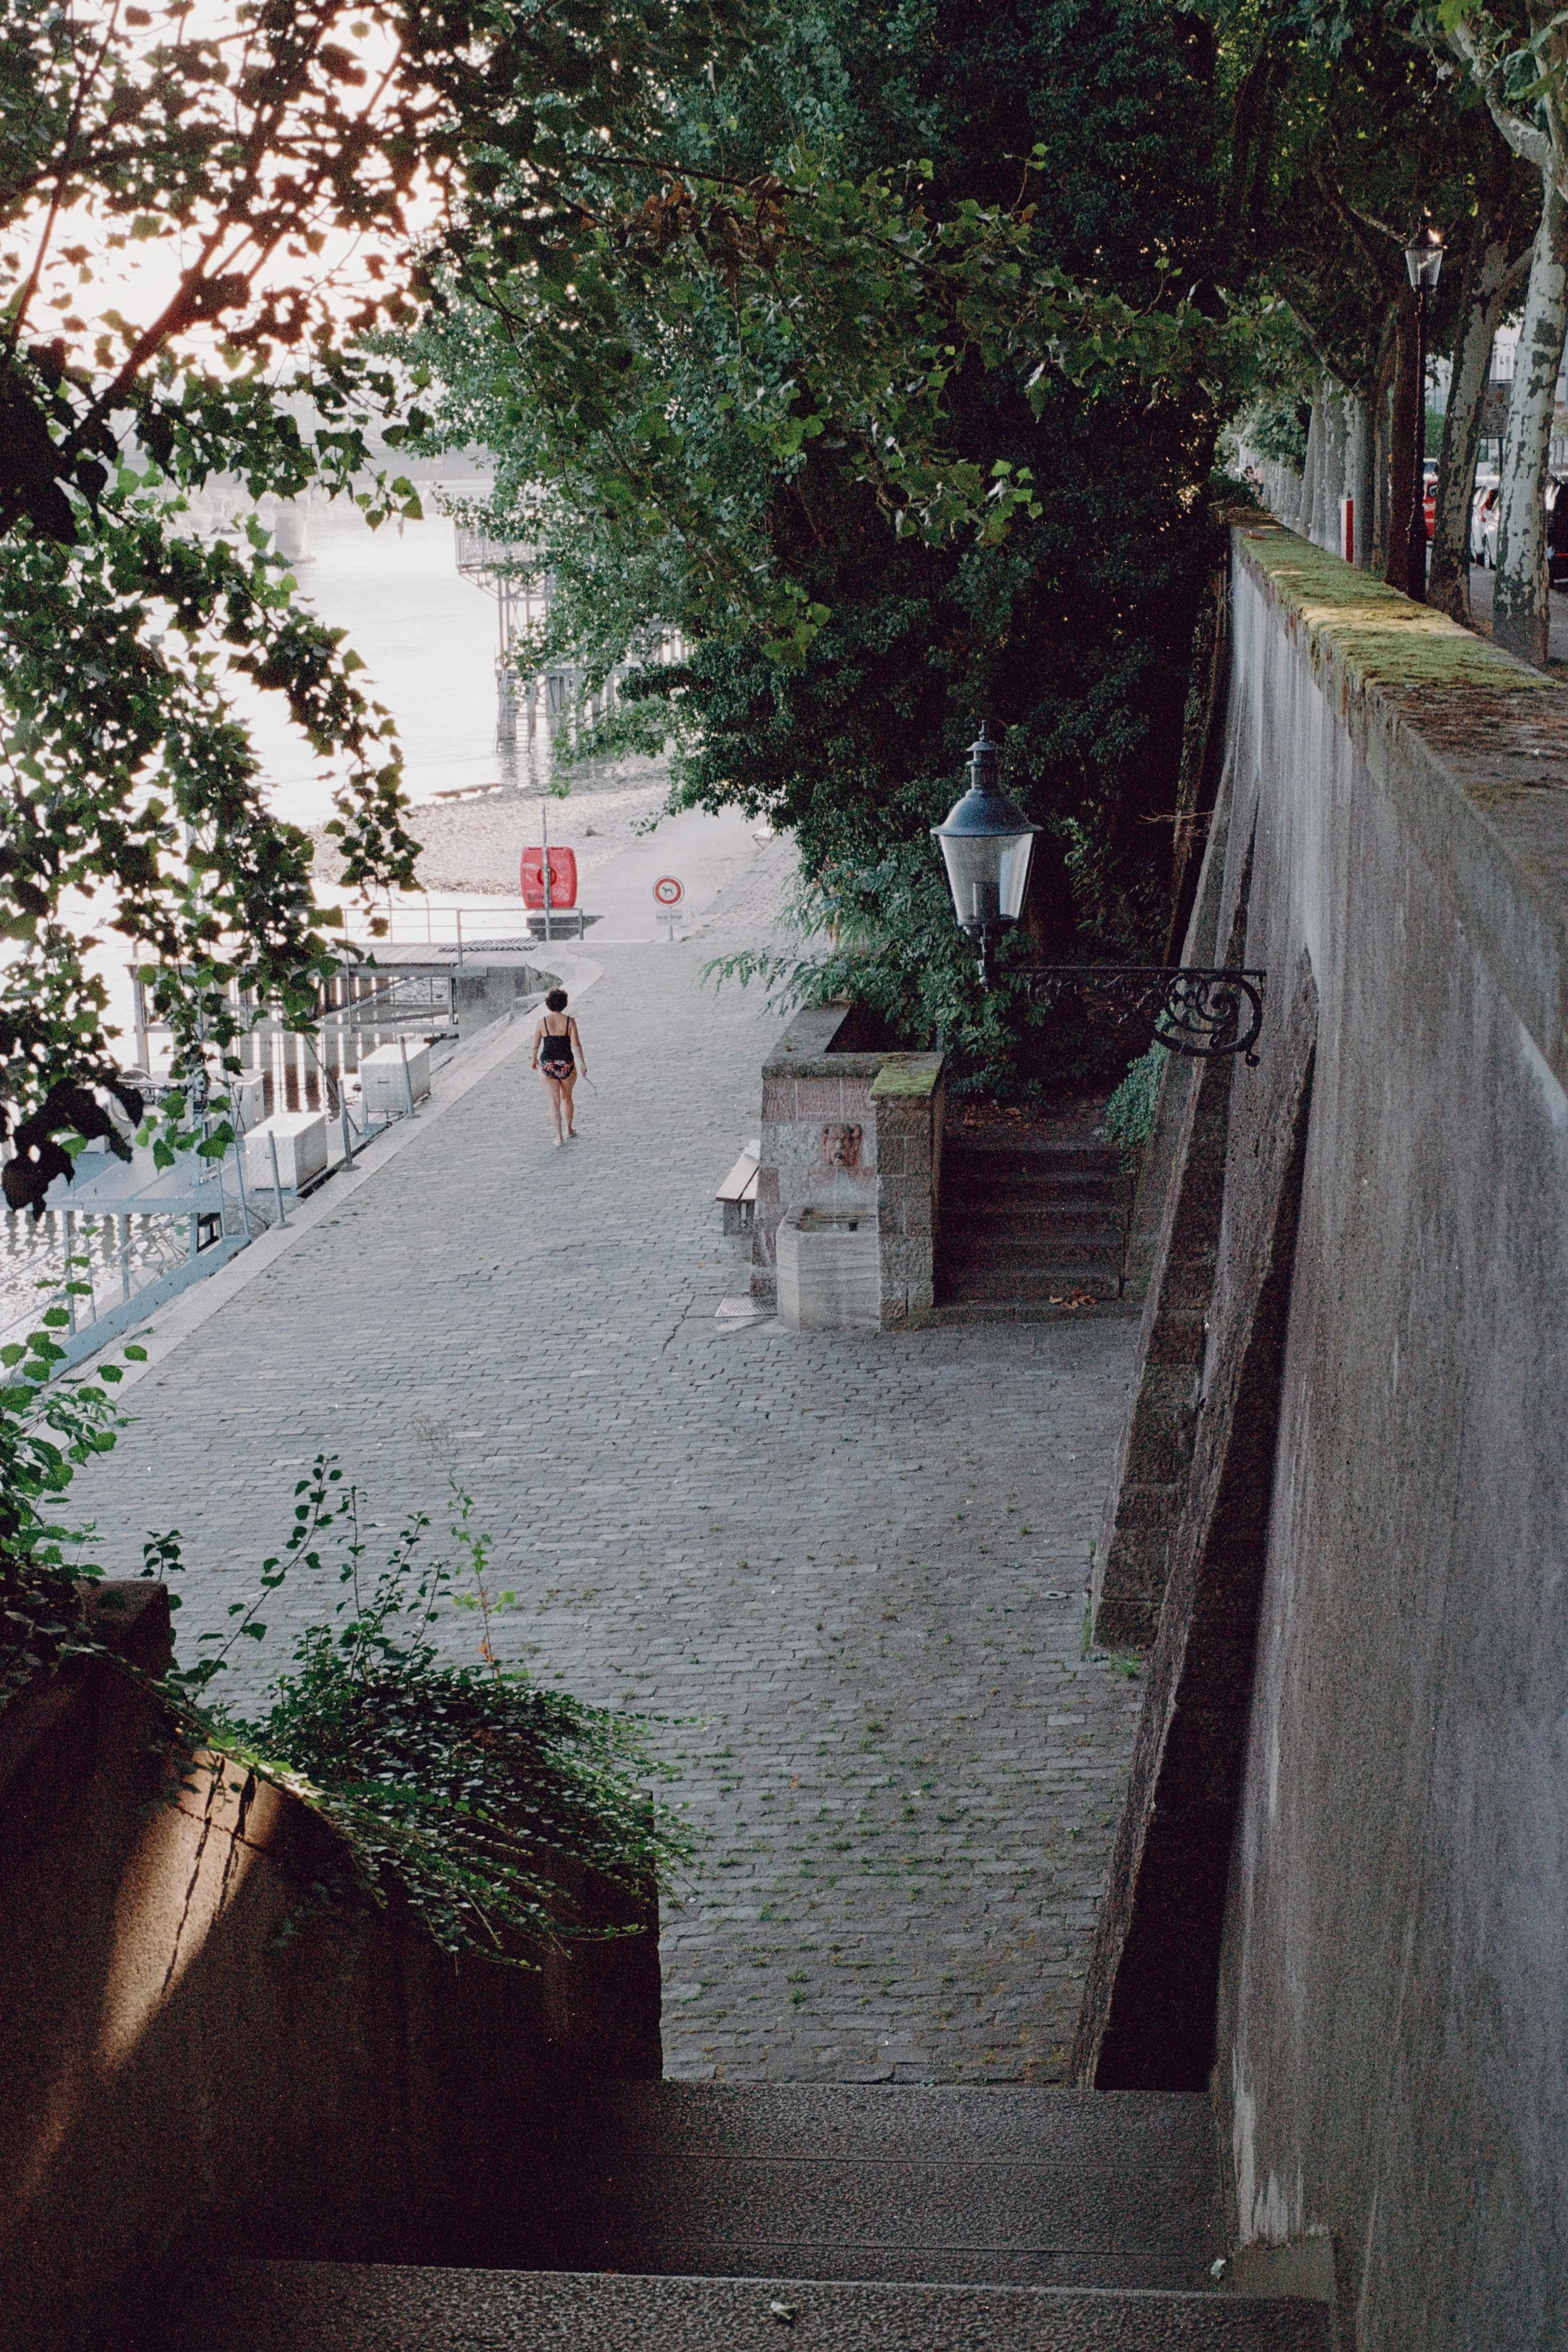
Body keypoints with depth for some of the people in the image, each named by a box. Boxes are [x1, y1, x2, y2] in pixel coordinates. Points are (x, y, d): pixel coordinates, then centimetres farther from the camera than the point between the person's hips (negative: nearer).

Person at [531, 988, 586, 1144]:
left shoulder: (542, 1021, -6)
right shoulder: (569, 1021, -9)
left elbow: (536, 1044, 2)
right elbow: (576, 1044, -12)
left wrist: (535, 1060, 18)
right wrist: (582, 1064, -6)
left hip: (548, 1065, 0)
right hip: (567, 1065, 0)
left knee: (554, 1102, 8)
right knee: (567, 1097, 23)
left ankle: (559, 1137, 6)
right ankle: (569, 1130, 35)